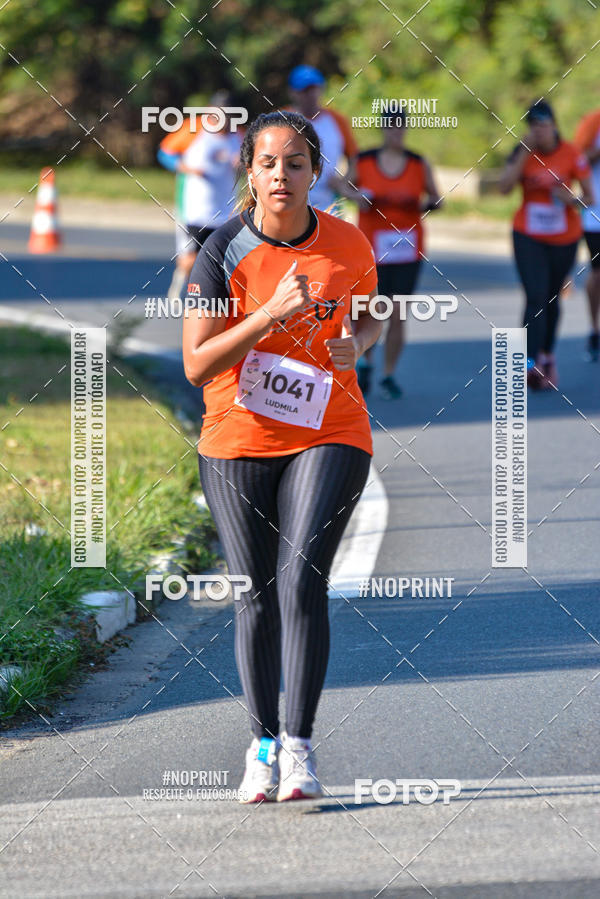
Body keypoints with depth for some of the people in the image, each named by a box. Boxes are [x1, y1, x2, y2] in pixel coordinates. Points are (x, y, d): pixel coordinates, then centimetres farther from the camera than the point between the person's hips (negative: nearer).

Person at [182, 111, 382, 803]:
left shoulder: (349, 245, -3)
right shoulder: (225, 252, -10)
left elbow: (369, 314, 18)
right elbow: (196, 364, -15)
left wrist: (356, 342, -7)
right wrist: (273, 312, -26)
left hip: (329, 436, 0)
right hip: (238, 441, 0)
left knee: (302, 582, -15)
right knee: (256, 597, 3)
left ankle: (300, 746, -13)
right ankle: (263, 744, 18)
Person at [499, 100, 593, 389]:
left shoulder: (572, 155, -7)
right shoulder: (522, 152, -5)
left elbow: (589, 197, -2)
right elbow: (504, 187, -19)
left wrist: (572, 200, -24)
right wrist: (525, 152, -21)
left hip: (564, 238, 1)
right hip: (528, 236, -1)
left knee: (552, 298, 15)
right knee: (535, 298, -14)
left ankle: (547, 354, 34)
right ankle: (531, 363, -21)